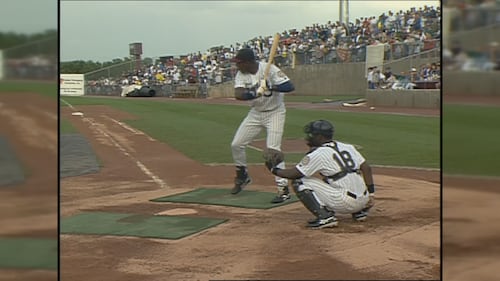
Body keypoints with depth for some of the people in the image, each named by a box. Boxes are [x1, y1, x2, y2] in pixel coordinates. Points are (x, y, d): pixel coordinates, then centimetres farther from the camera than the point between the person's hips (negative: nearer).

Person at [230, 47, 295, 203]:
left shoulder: (269, 69, -21)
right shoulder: (241, 74, -8)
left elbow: (290, 86, -27)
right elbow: (238, 94, -24)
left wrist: (271, 87, -42)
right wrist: (257, 93, -42)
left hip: (275, 113, -6)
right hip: (256, 113, 6)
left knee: (273, 149, -17)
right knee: (236, 145, 4)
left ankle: (283, 188, -12)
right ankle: (242, 176, 29)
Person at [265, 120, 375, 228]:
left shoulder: (318, 154, -6)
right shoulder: (347, 147, 14)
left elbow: (293, 174, -3)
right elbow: (366, 168, 9)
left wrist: (274, 170, 14)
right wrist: (370, 193, 8)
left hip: (345, 203, -8)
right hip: (363, 201, 8)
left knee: (299, 182, -2)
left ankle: (324, 217, -11)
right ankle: (360, 211, 21)